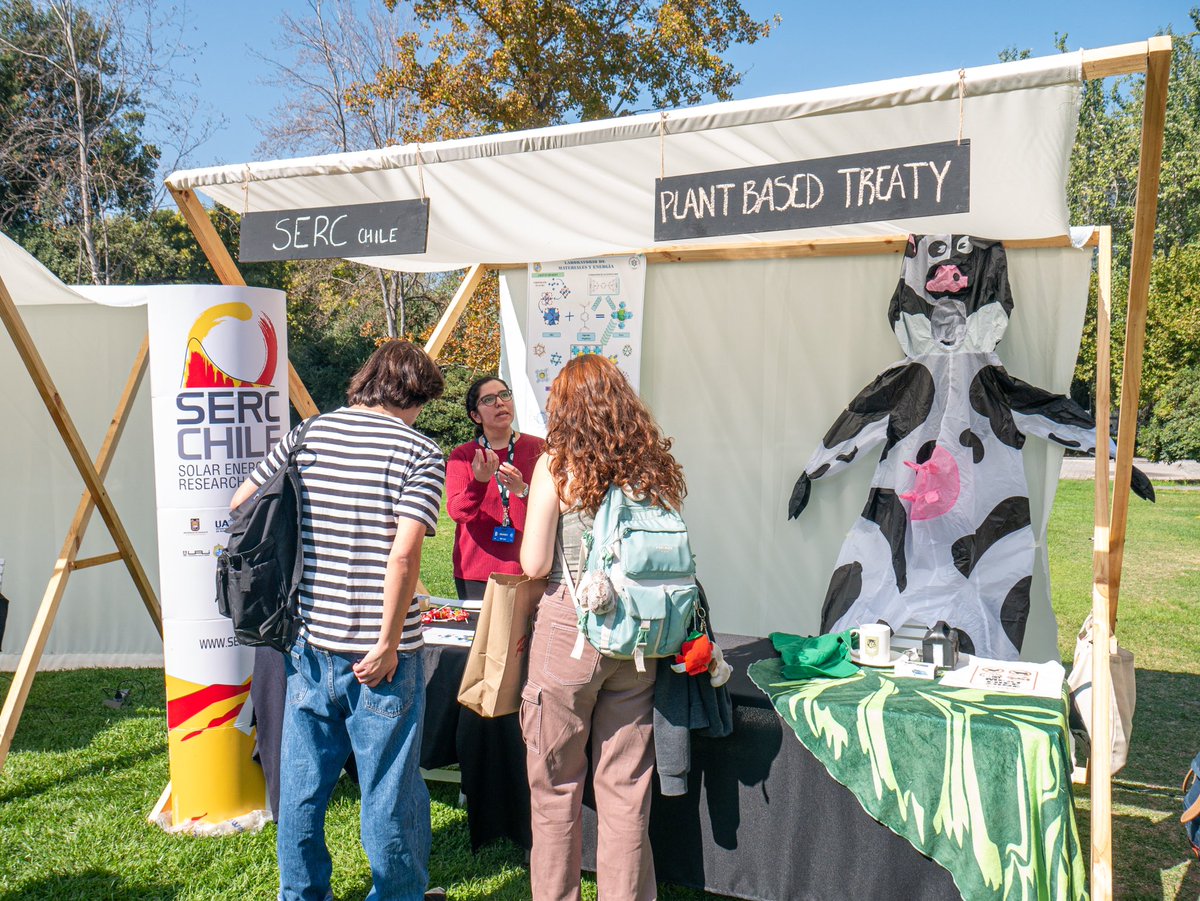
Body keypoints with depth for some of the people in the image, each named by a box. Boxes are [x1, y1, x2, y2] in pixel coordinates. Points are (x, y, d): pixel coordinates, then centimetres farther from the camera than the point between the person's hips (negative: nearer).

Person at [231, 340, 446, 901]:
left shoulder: (307, 436, 5)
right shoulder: (420, 454, -9)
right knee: (389, 790, 10)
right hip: (379, 650, -5)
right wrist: (387, 645, -12)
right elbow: (402, 557, -19)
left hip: (309, 642, 5)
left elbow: (241, 505, 11)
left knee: (301, 784, 17)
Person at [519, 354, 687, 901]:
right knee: (626, 788, 14)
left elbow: (534, 564, -9)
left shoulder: (557, 465, -8)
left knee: (555, 788, 11)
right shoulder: (653, 465, 4)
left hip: (568, 630, -4)